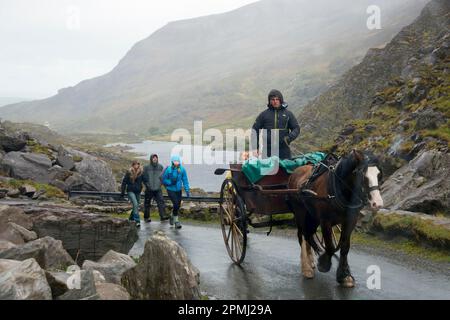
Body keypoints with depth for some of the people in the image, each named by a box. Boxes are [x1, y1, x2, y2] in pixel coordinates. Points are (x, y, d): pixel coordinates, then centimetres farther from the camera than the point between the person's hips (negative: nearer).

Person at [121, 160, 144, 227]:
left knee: (136, 206, 12)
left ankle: (131, 218, 35)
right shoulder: (129, 172, -9)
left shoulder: (141, 173, -2)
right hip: (130, 191, -4)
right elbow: (124, 182, -2)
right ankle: (137, 221, -19)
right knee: (135, 204, -18)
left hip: (138, 192, 4)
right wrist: (123, 192, 0)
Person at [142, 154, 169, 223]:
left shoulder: (160, 167, 6)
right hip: (149, 189, -2)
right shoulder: (146, 167, -3)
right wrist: (147, 185, -8)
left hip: (158, 189, 2)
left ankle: (163, 216, -12)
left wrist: (160, 183, 2)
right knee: (147, 203, 7)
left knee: (161, 202, -10)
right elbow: (144, 177, 1)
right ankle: (146, 217, 18)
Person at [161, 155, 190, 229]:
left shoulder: (182, 169, -7)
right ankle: (176, 221, 3)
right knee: (176, 204, -14)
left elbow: (185, 180, -1)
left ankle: (172, 216, 42)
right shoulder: (168, 169, -14)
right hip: (171, 190, -4)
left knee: (178, 205, 12)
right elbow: (163, 180, -5)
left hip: (179, 190, 4)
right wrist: (170, 182, -21)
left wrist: (187, 190, -5)